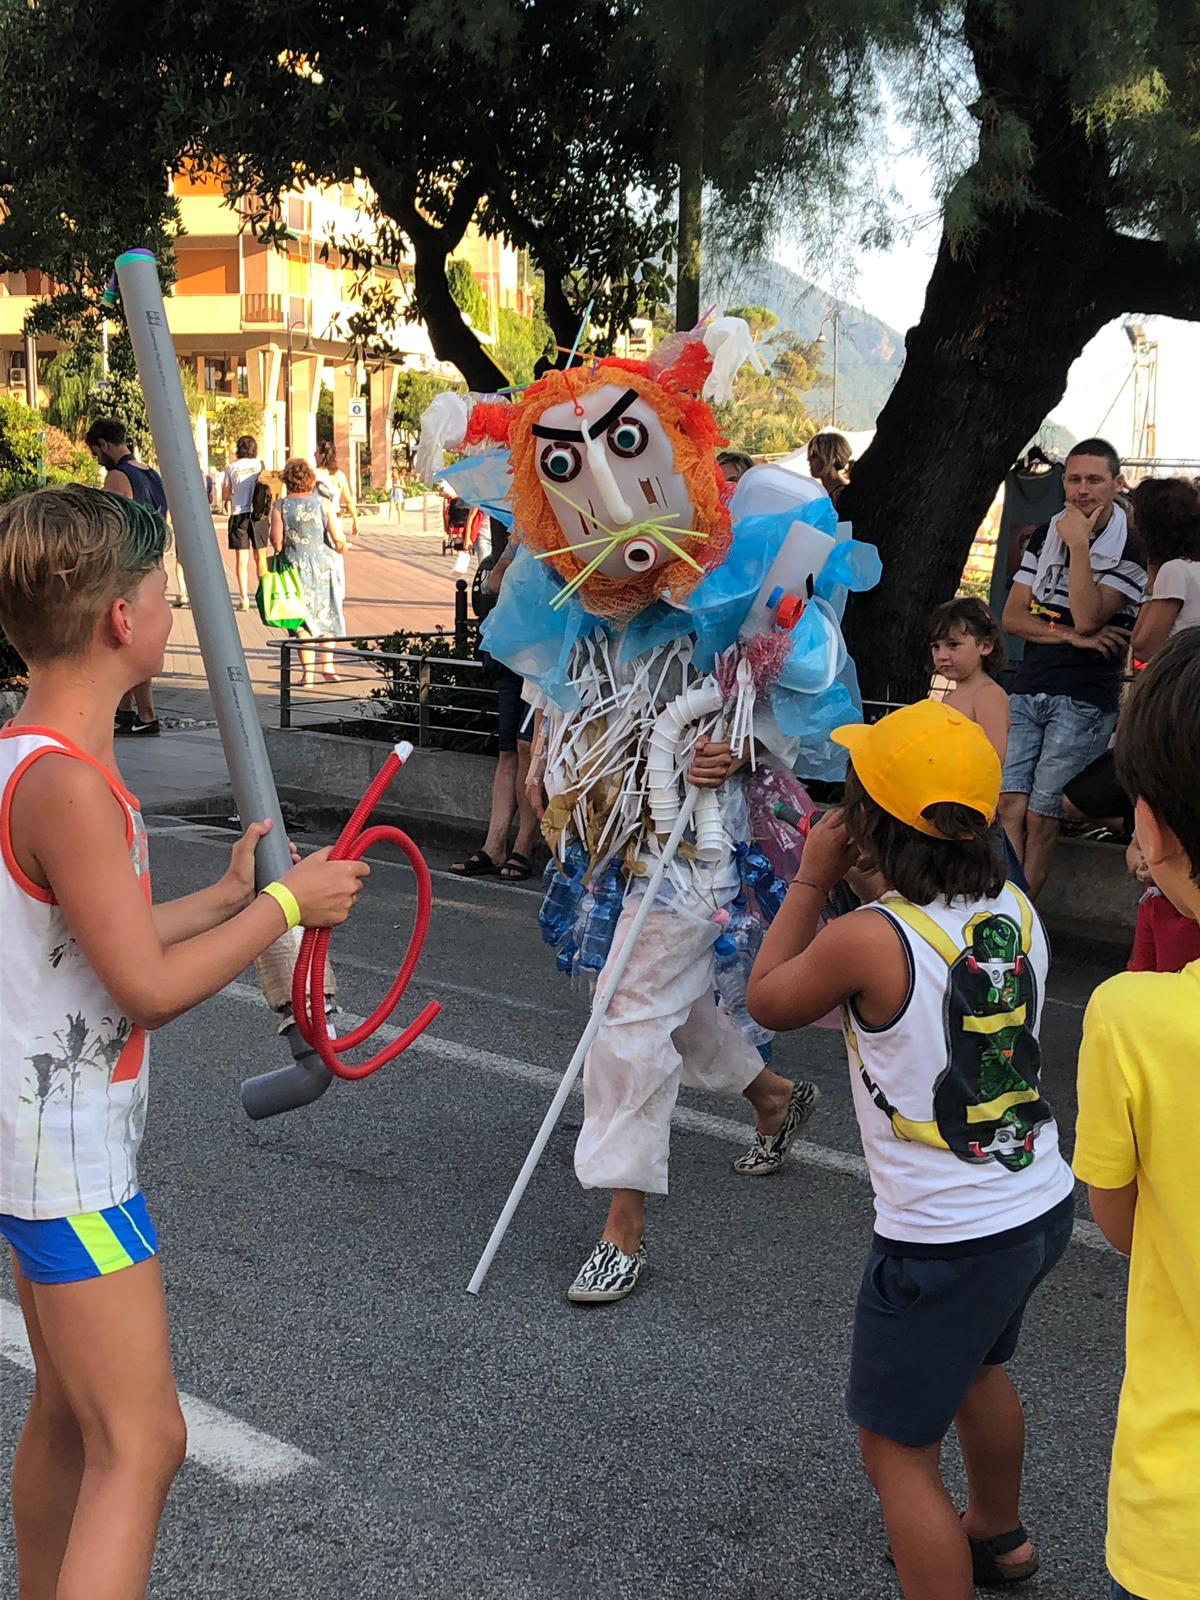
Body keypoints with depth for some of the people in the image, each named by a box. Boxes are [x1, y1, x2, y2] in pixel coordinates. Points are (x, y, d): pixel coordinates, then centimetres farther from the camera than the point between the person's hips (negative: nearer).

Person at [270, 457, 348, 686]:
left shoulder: (280, 506, -4)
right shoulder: (323, 504, -2)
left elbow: (276, 538, -12)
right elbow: (338, 539, -7)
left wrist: (280, 552, 9)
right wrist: (341, 550, 14)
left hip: (295, 567, -1)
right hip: (324, 566, 1)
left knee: (303, 619, 6)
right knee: (327, 615, 16)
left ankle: (308, 672, 3)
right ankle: (327, 665, 11)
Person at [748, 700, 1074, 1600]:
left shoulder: (867, 941, -24)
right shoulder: (1017, 911, -5)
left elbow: (769, 1002, -5)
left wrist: (813, 881, 0)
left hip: (942, 1245, -8)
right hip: (1042, 1209, 8)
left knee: (898, 1448, 9)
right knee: (976, 1367, 34)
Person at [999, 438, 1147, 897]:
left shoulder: (1130, 549, -5)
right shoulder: (1045, 537, 13)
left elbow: (1087, 618, -16)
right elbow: (1011, 617, 7)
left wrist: (1079, 545, -17)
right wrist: (1072, 637, -8)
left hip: (1083, 701, -5)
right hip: (1027, 691, 5)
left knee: (1041, 815, -3)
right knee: (1010, 807, -6)